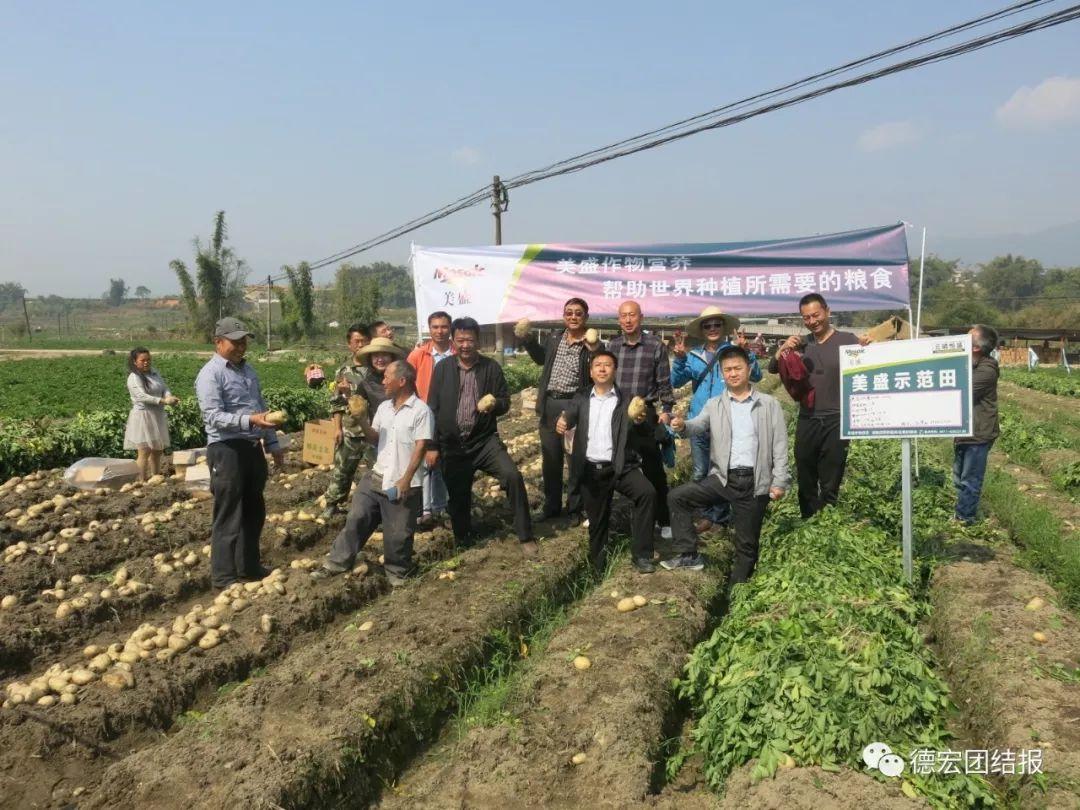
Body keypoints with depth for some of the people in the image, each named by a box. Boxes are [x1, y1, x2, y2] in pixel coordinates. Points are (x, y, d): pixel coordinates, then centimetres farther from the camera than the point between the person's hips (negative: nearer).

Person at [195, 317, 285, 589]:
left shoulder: (247, 369, 14)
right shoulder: (210, 375, -11)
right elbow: (214, 417, -21)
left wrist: (272, 444, 18)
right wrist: (250, 420, -33)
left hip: (253, 448, 8)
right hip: (227, 451, -8)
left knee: (254, 512, 16)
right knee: (229, 516, -1)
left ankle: (249, 566, 30)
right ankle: (223, 576, 10)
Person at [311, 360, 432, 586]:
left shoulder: (421, 411, -11)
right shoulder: (384, 407, 10)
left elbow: (420, 448, -14)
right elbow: (375, 439, 15)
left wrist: (406, 479, -18)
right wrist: (363, 421, -3)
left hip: (404, 483, -6)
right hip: (377, 477, 6)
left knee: (398, 533, 4)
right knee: (355, 518, 8)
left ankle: (397, 572, 23)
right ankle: (338, 562, 20)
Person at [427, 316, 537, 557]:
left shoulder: (491, 367, 0)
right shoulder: (443, 369, 1)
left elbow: (505, 403, 3)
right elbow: (433, 408, 1)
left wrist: (494, 404, -22)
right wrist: (432, 446, -2)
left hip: (485, 440, -1)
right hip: (452, 445, 1)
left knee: (513, 476, -19)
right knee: (457, 496, 9)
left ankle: (525, 537, -7)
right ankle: (462, 542, 33)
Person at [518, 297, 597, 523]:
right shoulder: (554, 337, 9)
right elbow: (541, 358, 27)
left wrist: (594, 348, -26)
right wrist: (527, 336, 18)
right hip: (549, 405, 5)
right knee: (550, 459, 13)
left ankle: (575, 509, 20)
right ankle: (551, 506, 27)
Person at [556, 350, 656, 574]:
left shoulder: (626, 401, 6)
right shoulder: (581, 399, 10)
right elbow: (569, 415, -8)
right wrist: (562, 422, -33)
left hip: (620, 467, -1)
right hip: (591, 470, 2)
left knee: (647, 492, -26)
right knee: (597, 521, 9)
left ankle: (641, 554, -16)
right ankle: (598, 566, 31)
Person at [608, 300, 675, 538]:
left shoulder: (656, 345, -2)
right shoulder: (612, 345, 7)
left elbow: (664, 383, 0)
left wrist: (665, 410, -9)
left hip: (645, 415, -3)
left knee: (653, 470, 1)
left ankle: (664, 521, 11)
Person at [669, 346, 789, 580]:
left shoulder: (769, 405, 3)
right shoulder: (714, 405, 8)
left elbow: (780, 445, 0)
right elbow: (699, 425, -9)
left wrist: (779, 482, -7)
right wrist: (683, 426, -33)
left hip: (755, 481, -2)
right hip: (723, 477, 2)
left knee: (747, 543, 7)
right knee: (677, 496, -12)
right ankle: (688, 555, -2)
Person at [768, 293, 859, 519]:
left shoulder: (847, 340, -2)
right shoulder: (802, 343, 8)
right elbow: (773, 369, 4)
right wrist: (782, 349, -14)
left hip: (836, 421, -3)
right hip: (807, 421, 4)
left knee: (830, 485, 4)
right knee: (805, 482, 11)